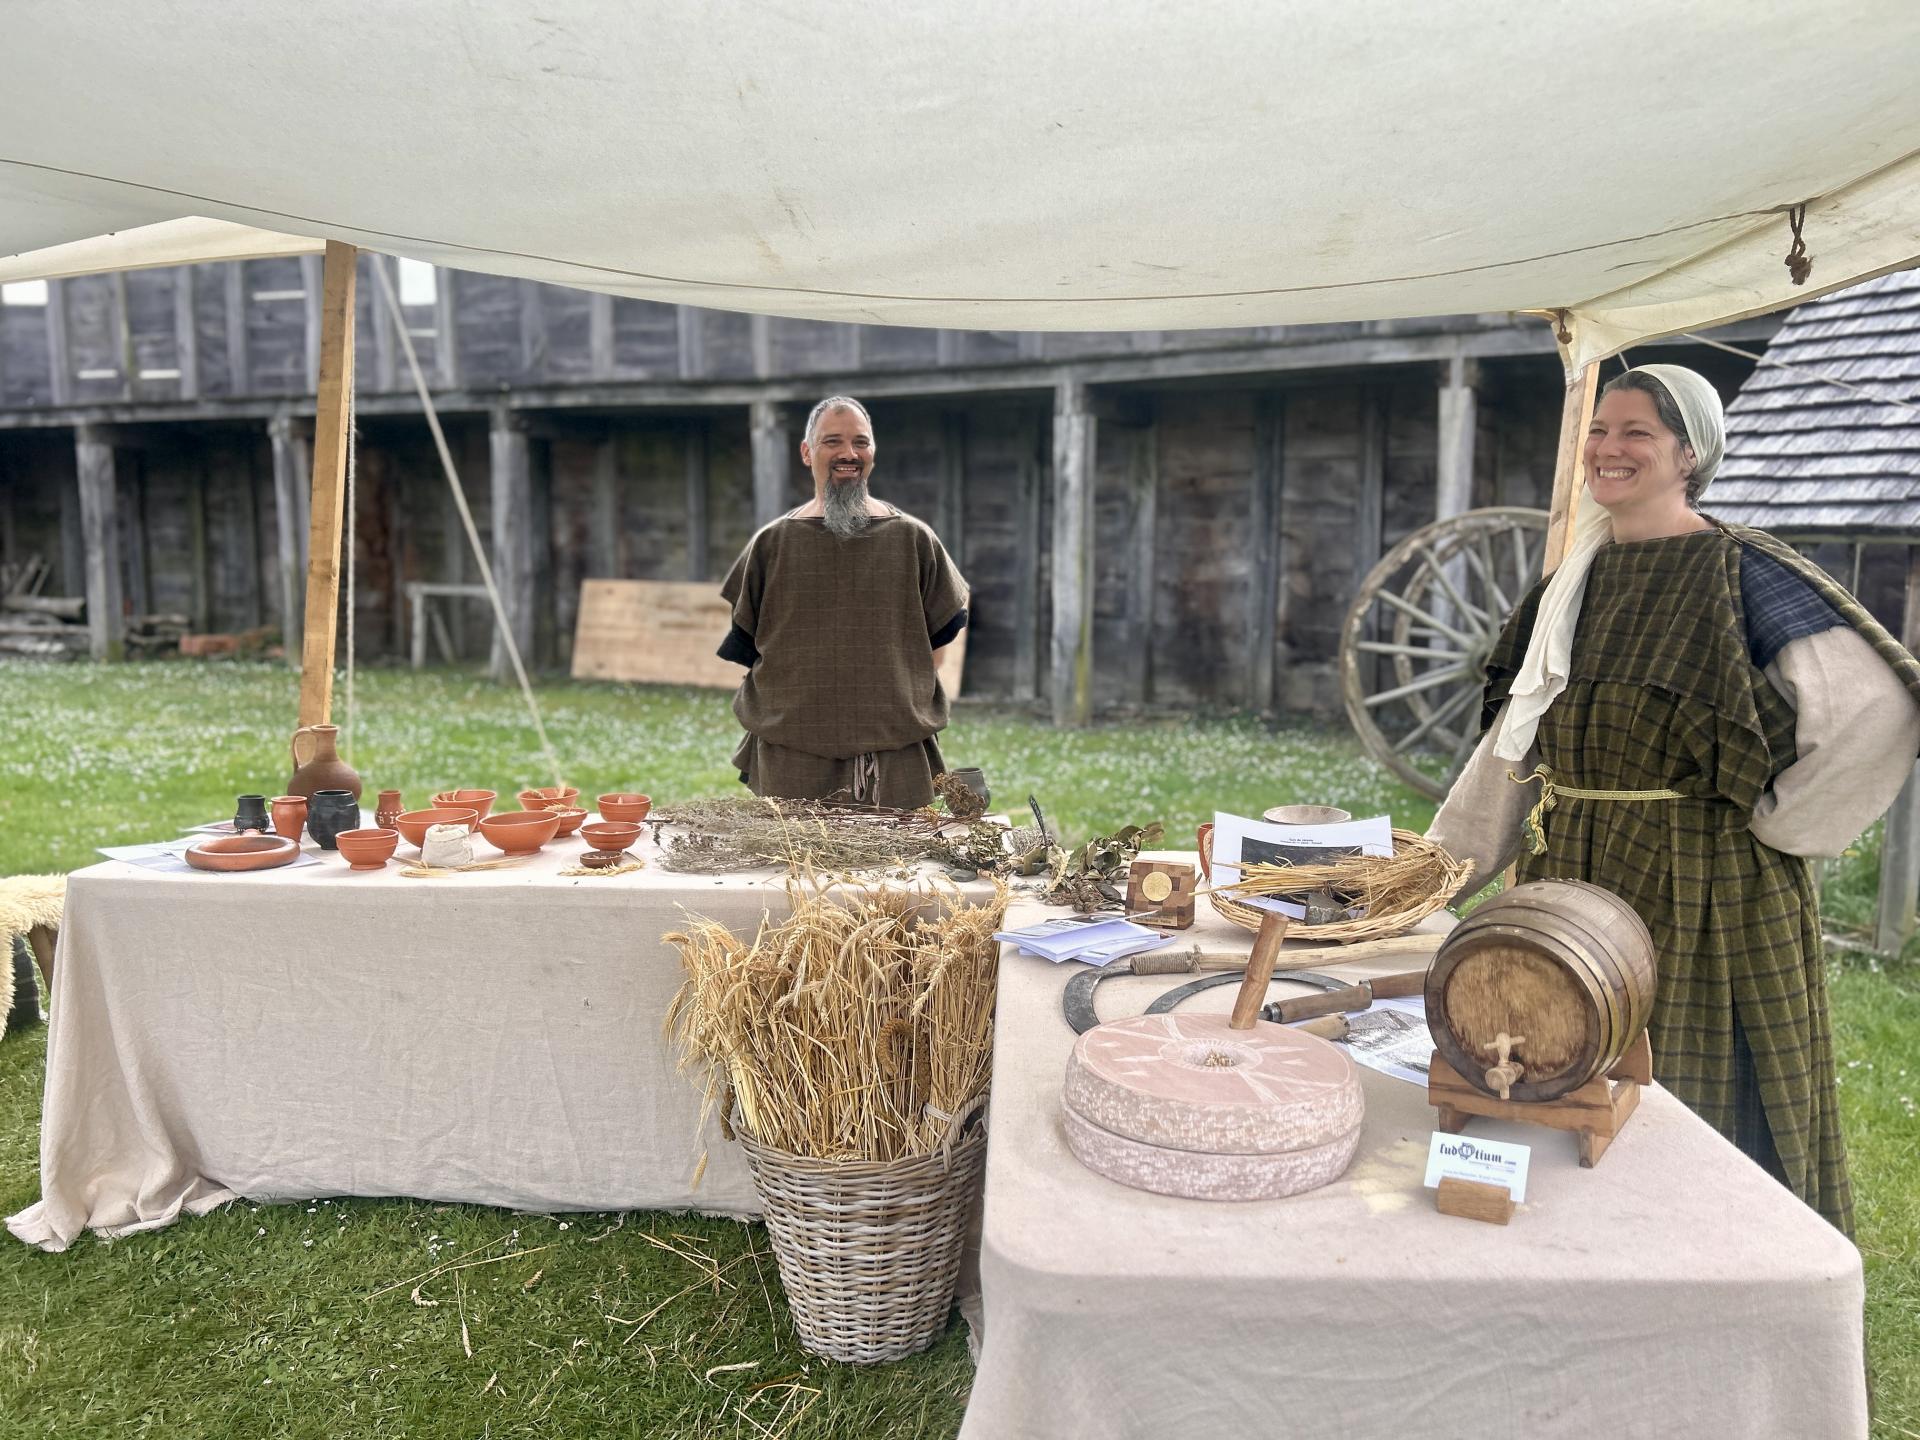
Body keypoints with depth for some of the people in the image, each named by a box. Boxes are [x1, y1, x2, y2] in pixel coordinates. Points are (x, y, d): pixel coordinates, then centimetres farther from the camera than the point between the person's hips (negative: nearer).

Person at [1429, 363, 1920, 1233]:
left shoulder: (1743, 574, -9)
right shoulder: (1574, 581, 11)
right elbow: (1516, 743, 13)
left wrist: (1781, 823, -13)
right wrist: (1444, 860, 10)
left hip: (1700, 891, -6)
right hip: (1574, 882, 6)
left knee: (1700, 1093, 4)